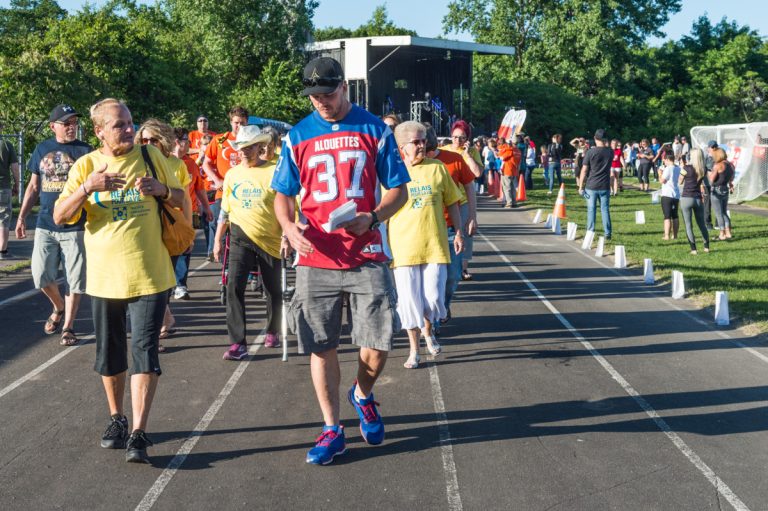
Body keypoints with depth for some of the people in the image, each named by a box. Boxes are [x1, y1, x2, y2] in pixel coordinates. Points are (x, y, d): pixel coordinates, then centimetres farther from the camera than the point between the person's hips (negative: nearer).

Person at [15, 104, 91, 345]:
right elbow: (34, 186, 14)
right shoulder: (42, 149, 7)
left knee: (74, 279, 1)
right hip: (45, 225, 3)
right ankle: (59, 307, 31)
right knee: (41, 275, 3)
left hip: (75, 226, -3)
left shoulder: (85, 151, -3)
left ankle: (68, 326, 14)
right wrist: (22, 216, 10)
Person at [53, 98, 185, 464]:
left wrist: (162, 190, -12)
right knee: (110, 352, 12)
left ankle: (138, 434, -7)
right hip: (104, 276, 2)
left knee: (144, 349, -8)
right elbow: (60, 217, -5)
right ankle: (116, 420, 32)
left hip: (149, 274, -1)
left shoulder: (151, 157, 1)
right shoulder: (85, 166, 1)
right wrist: (87, 188, -22)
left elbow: (181, 200, 11)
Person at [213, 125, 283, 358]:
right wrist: (217, 239, 12)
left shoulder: (274, 172, -8)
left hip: (270, 239, -2)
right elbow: (225, 210, 13)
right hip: (241, 237, 2)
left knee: (273, 290, 11)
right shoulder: (232, 174, 6)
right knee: (234, 286, -12)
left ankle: (272, 332, 35)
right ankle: (238, 343, -10)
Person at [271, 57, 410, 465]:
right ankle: (332, 430, 19)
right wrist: (288, 225, -10)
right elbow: (283, 194, 11)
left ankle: (362, 395, 30)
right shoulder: (298, 136, 8)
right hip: (316, 259, 2)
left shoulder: (374, 130, 4)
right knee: (321, 346, 5)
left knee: (378, 345, -3)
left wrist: (373, 218, -14)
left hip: (367, 257, -1)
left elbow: (398, 190, 5)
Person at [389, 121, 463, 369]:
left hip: (435, 245, 1)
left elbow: (451, 203, 12)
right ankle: (414, 350, 16)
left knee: (433, 297, -1)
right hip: (404, 247, -1)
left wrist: (458, 232, 10)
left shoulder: (437, 168, 4)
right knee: (409, 300, 1)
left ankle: (428, 330, 32)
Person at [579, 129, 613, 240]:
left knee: (591, 210, 5)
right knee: (605, 209, 8)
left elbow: (584, 170, -9)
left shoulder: (590, 152, -10)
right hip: (605, 186, 2)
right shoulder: (610, 152, 0)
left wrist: (581, 186, -3)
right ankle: (607, 233, 7)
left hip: (591, 186, -2)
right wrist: (606, 144, 19)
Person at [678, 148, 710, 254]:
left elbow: (680, 182, -1)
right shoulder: (703, 170, 3)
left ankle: (693, 249, -3)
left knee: (688, 225, 1)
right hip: (698, 199, 4)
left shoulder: (687, 168, -12)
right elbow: (702, 183, 12)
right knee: (701, 224, 18)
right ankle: (706, 247, 23)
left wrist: (682, 168, 4)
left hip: (686, 198, -4)